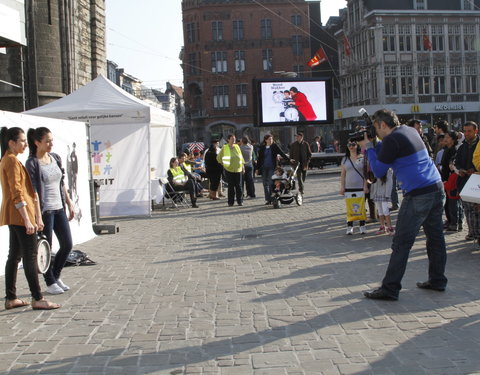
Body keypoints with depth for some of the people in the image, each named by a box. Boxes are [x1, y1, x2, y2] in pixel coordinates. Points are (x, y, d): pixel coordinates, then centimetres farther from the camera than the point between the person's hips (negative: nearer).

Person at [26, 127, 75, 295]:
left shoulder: (55, 158, 9)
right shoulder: (32, 163, -11)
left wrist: (69, 203, 15)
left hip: (59, 208, 7)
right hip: (44, 210, -7)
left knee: (67, 245, 10)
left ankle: (56, 276, 28)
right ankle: (50, 283, 16)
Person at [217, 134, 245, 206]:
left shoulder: (237, 146, 8)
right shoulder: (224, 148, -1)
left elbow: (241, 156, 16)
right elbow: (219, 158, 8)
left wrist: (243, 165, 12)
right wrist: (223, 164, 5)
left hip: (238, 169, 2)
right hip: (229, 170, -2)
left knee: (238, 186, 1)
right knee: (231, 186, -1)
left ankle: (240, 201, 8)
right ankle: (230, 202, 6)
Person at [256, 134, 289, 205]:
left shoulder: (274, 146, 1)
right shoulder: (262, 148, 7)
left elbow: (282, 153, 0)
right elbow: (259, 158, 11)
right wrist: (257, 168, 10)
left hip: (272, 167, -3)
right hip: (264, 168, 3)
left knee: (270, 183, -8)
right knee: (265, 184, 2)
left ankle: (271, 199, -3)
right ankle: (267, 199, 9)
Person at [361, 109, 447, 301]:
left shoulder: (391, 140, -11)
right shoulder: (411, 131, 15)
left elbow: (378, 171, -3)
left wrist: (368, 148, 6)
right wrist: (374, 146, 17)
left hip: (418, 195, -9)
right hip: (437, 189, 9)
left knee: (401, 243, -5)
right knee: (435, 237, 15)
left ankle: (390, 289, -2)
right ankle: (437, 280, 24)